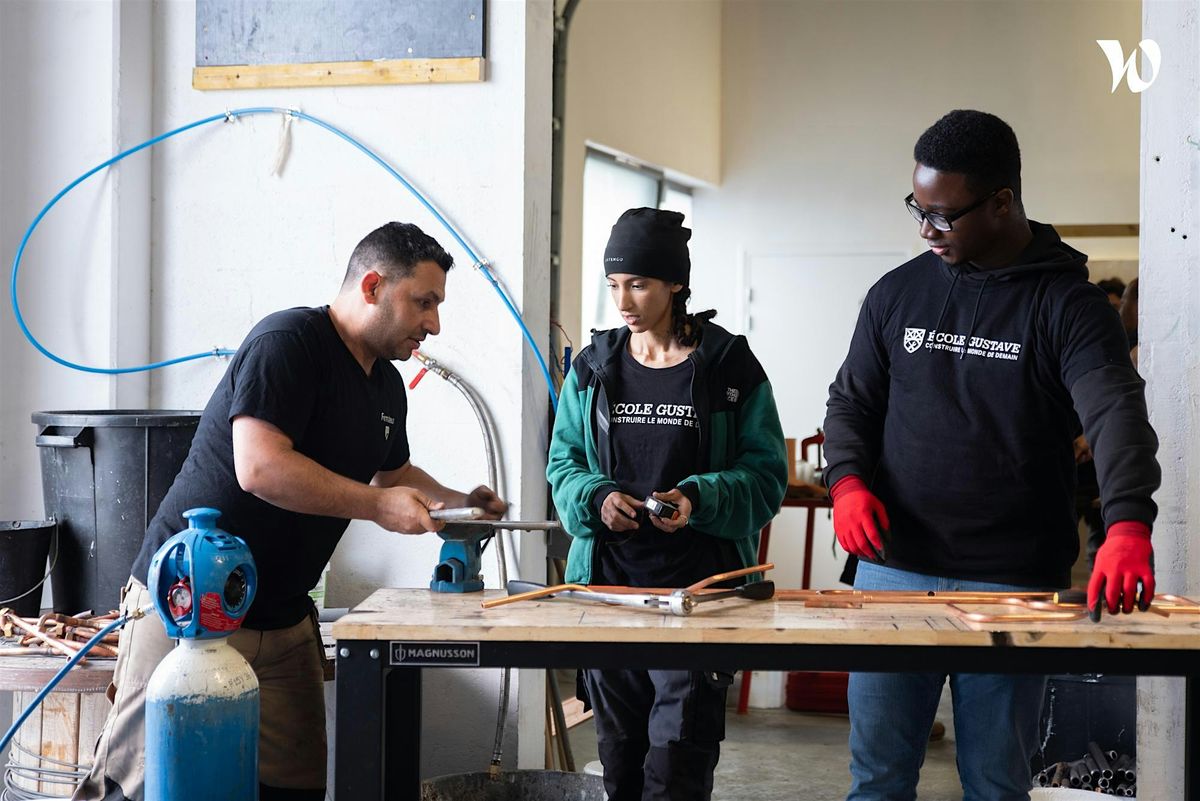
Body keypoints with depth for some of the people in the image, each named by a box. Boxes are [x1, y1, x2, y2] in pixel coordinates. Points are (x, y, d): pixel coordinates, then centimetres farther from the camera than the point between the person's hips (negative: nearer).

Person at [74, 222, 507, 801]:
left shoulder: (387, 384, 13)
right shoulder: (288, 341, -15)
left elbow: (392, 472, 30)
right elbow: (260, 467, -26)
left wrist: (457, 503, 12)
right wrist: (378, 504, -21)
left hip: (285, 621, 8)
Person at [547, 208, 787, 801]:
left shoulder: (730, 367, -1)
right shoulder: (593, 367, 10)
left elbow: (766, 475, -2)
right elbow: (563, 464, 11)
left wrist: (698, 497, -19)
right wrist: (596, 498, -10)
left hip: (698, 584, -3)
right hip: (607, 579, 4)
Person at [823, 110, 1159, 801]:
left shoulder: (1066, 304, -5)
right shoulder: (898, 293, 7)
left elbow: (1117, 413, -19)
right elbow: (852, 401, 14)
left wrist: (1129, 524, -37)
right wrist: (848, 481, -6)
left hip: (1014, 586, -3)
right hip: (893, 569, 3)